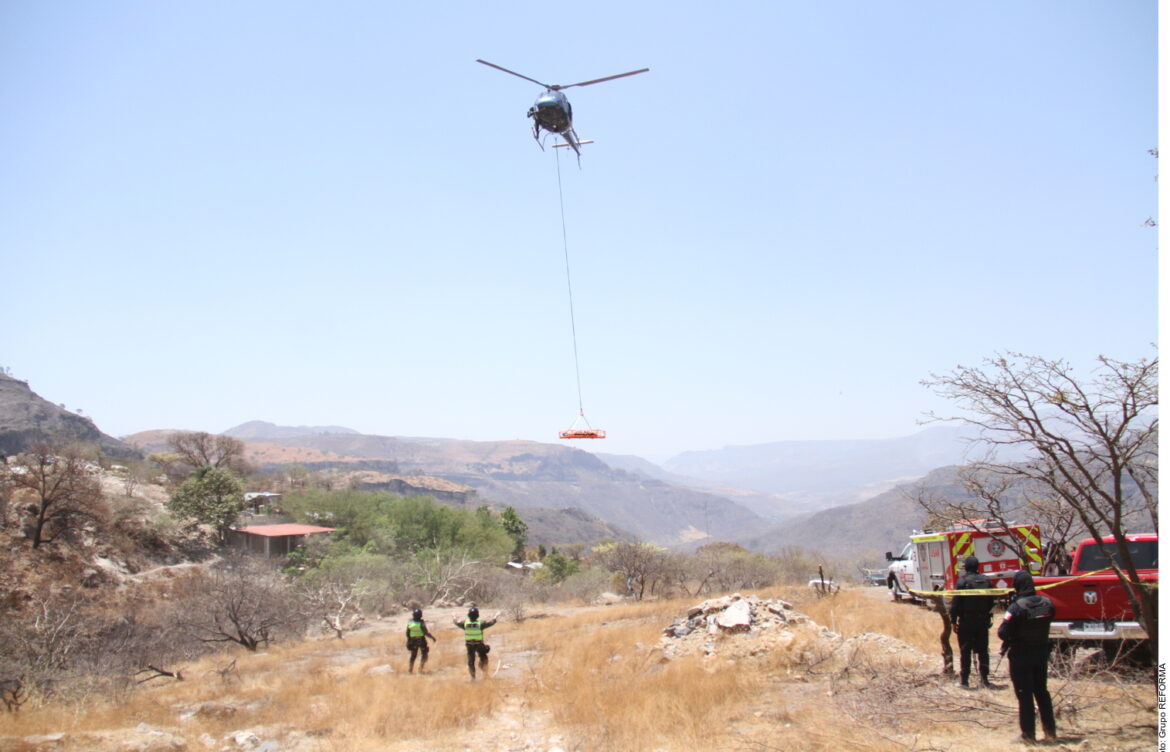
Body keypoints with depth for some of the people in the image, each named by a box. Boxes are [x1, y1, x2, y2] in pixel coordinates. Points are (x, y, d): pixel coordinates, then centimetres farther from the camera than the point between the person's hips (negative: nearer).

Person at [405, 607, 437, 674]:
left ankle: (410, 670, 12)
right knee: (425, 654, 13)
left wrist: (409, 640, 16)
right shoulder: (421, 623, -20)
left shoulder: (410, 622, -5)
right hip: (421, 640, -4)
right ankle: (421, 668, 3)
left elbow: (407, 633, 2)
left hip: (413, 641, 4)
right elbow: (426, 633, -18)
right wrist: (432, 637, -4)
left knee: (413, 656, 14)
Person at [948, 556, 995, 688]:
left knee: (965, 651, 3)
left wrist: (953, 620, -6)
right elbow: (992, 601, 9)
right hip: (983, 621, 4)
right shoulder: (986, 581, 4)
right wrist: (988, 618, 18)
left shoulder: (962, 581, -12)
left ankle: (964, 679, 5)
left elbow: (955, 603, -13)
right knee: (982, 650, 12)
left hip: (966, 621, -4)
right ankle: (984, 678, 13)